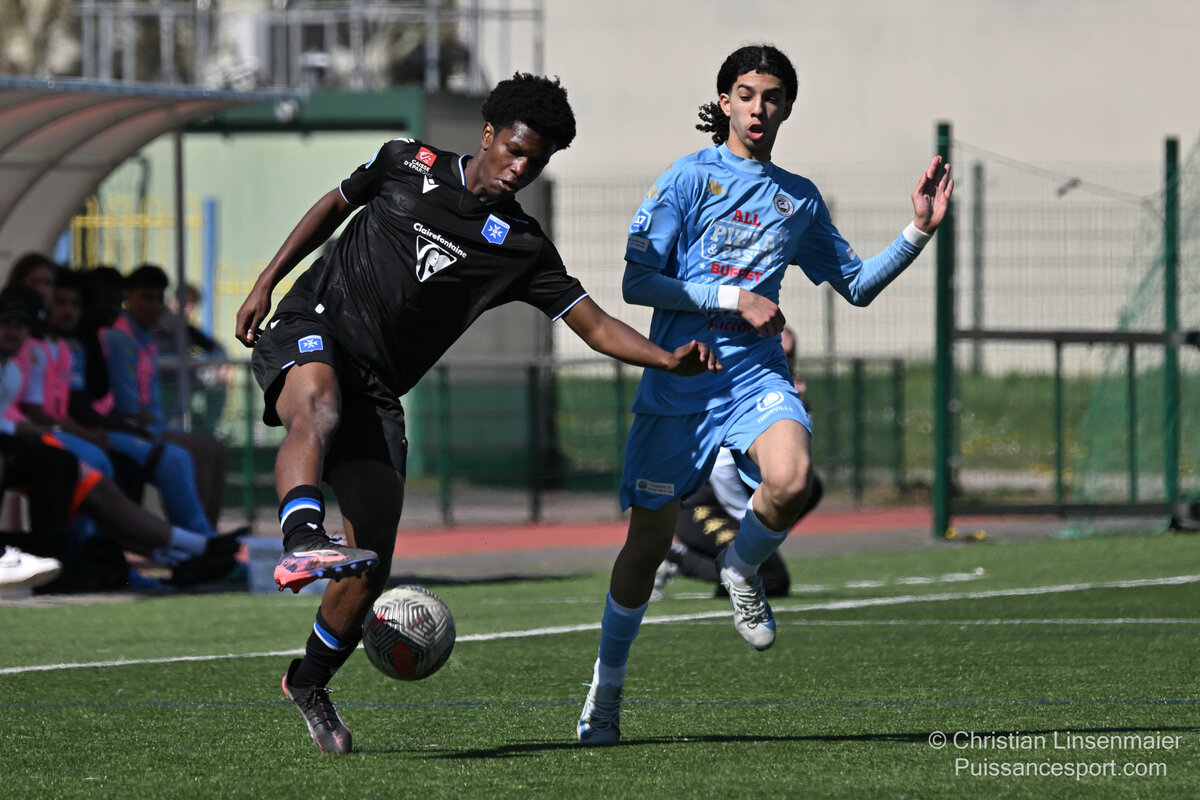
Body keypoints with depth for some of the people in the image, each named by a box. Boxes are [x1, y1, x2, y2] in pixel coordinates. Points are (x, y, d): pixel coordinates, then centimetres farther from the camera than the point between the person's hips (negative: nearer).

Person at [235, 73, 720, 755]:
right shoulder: (408, 164, 5)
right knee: (320, 409, -41)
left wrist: (669, 360, -16)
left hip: (377, 389, 3)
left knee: (374, 561, -4)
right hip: (312, 328, -3)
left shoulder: (523, 247, 6)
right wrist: (268, 282, 13)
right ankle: (302, 543, -65)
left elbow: (594, 325, 1)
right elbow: (334, 207, 19)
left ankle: (310, 681, 20)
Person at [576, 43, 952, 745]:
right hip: (679, 380, -2)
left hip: (757, 375, 2)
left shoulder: (799, 199, 14)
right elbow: (637, 283, -5)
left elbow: (856, 284, 23)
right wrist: (734, 299, -11)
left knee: (793, 481, -30)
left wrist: (919, 231, 12)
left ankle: (742, 569, 3)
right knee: (648, 544, 2)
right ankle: (606, 687, 22)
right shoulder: (689, 179, 1)